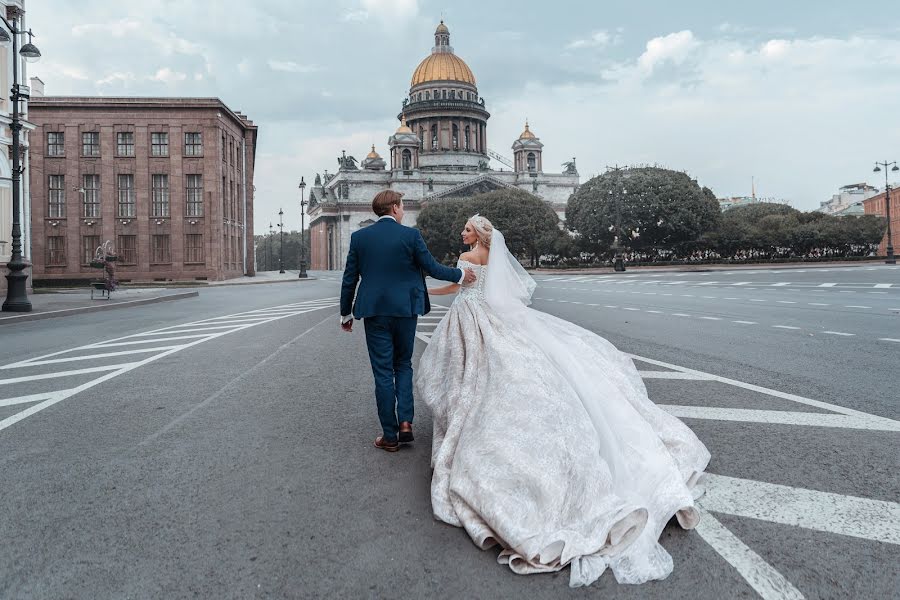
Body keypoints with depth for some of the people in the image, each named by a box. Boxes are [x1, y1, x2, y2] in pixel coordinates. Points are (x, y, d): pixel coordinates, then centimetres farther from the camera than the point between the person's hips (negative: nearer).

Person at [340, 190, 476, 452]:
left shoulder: (359, 237, 0)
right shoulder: (410, 234, -5)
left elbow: (349, 279, 3)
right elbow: (432, 268, -2)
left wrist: (346, 313, 14)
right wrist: (461, 275, 15)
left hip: (374, 312, 0)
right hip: (405, 310, 0)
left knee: (383, 372, 6)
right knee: (403, 364, 18)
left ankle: (390, 435, 11)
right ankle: (405, 421, 6)